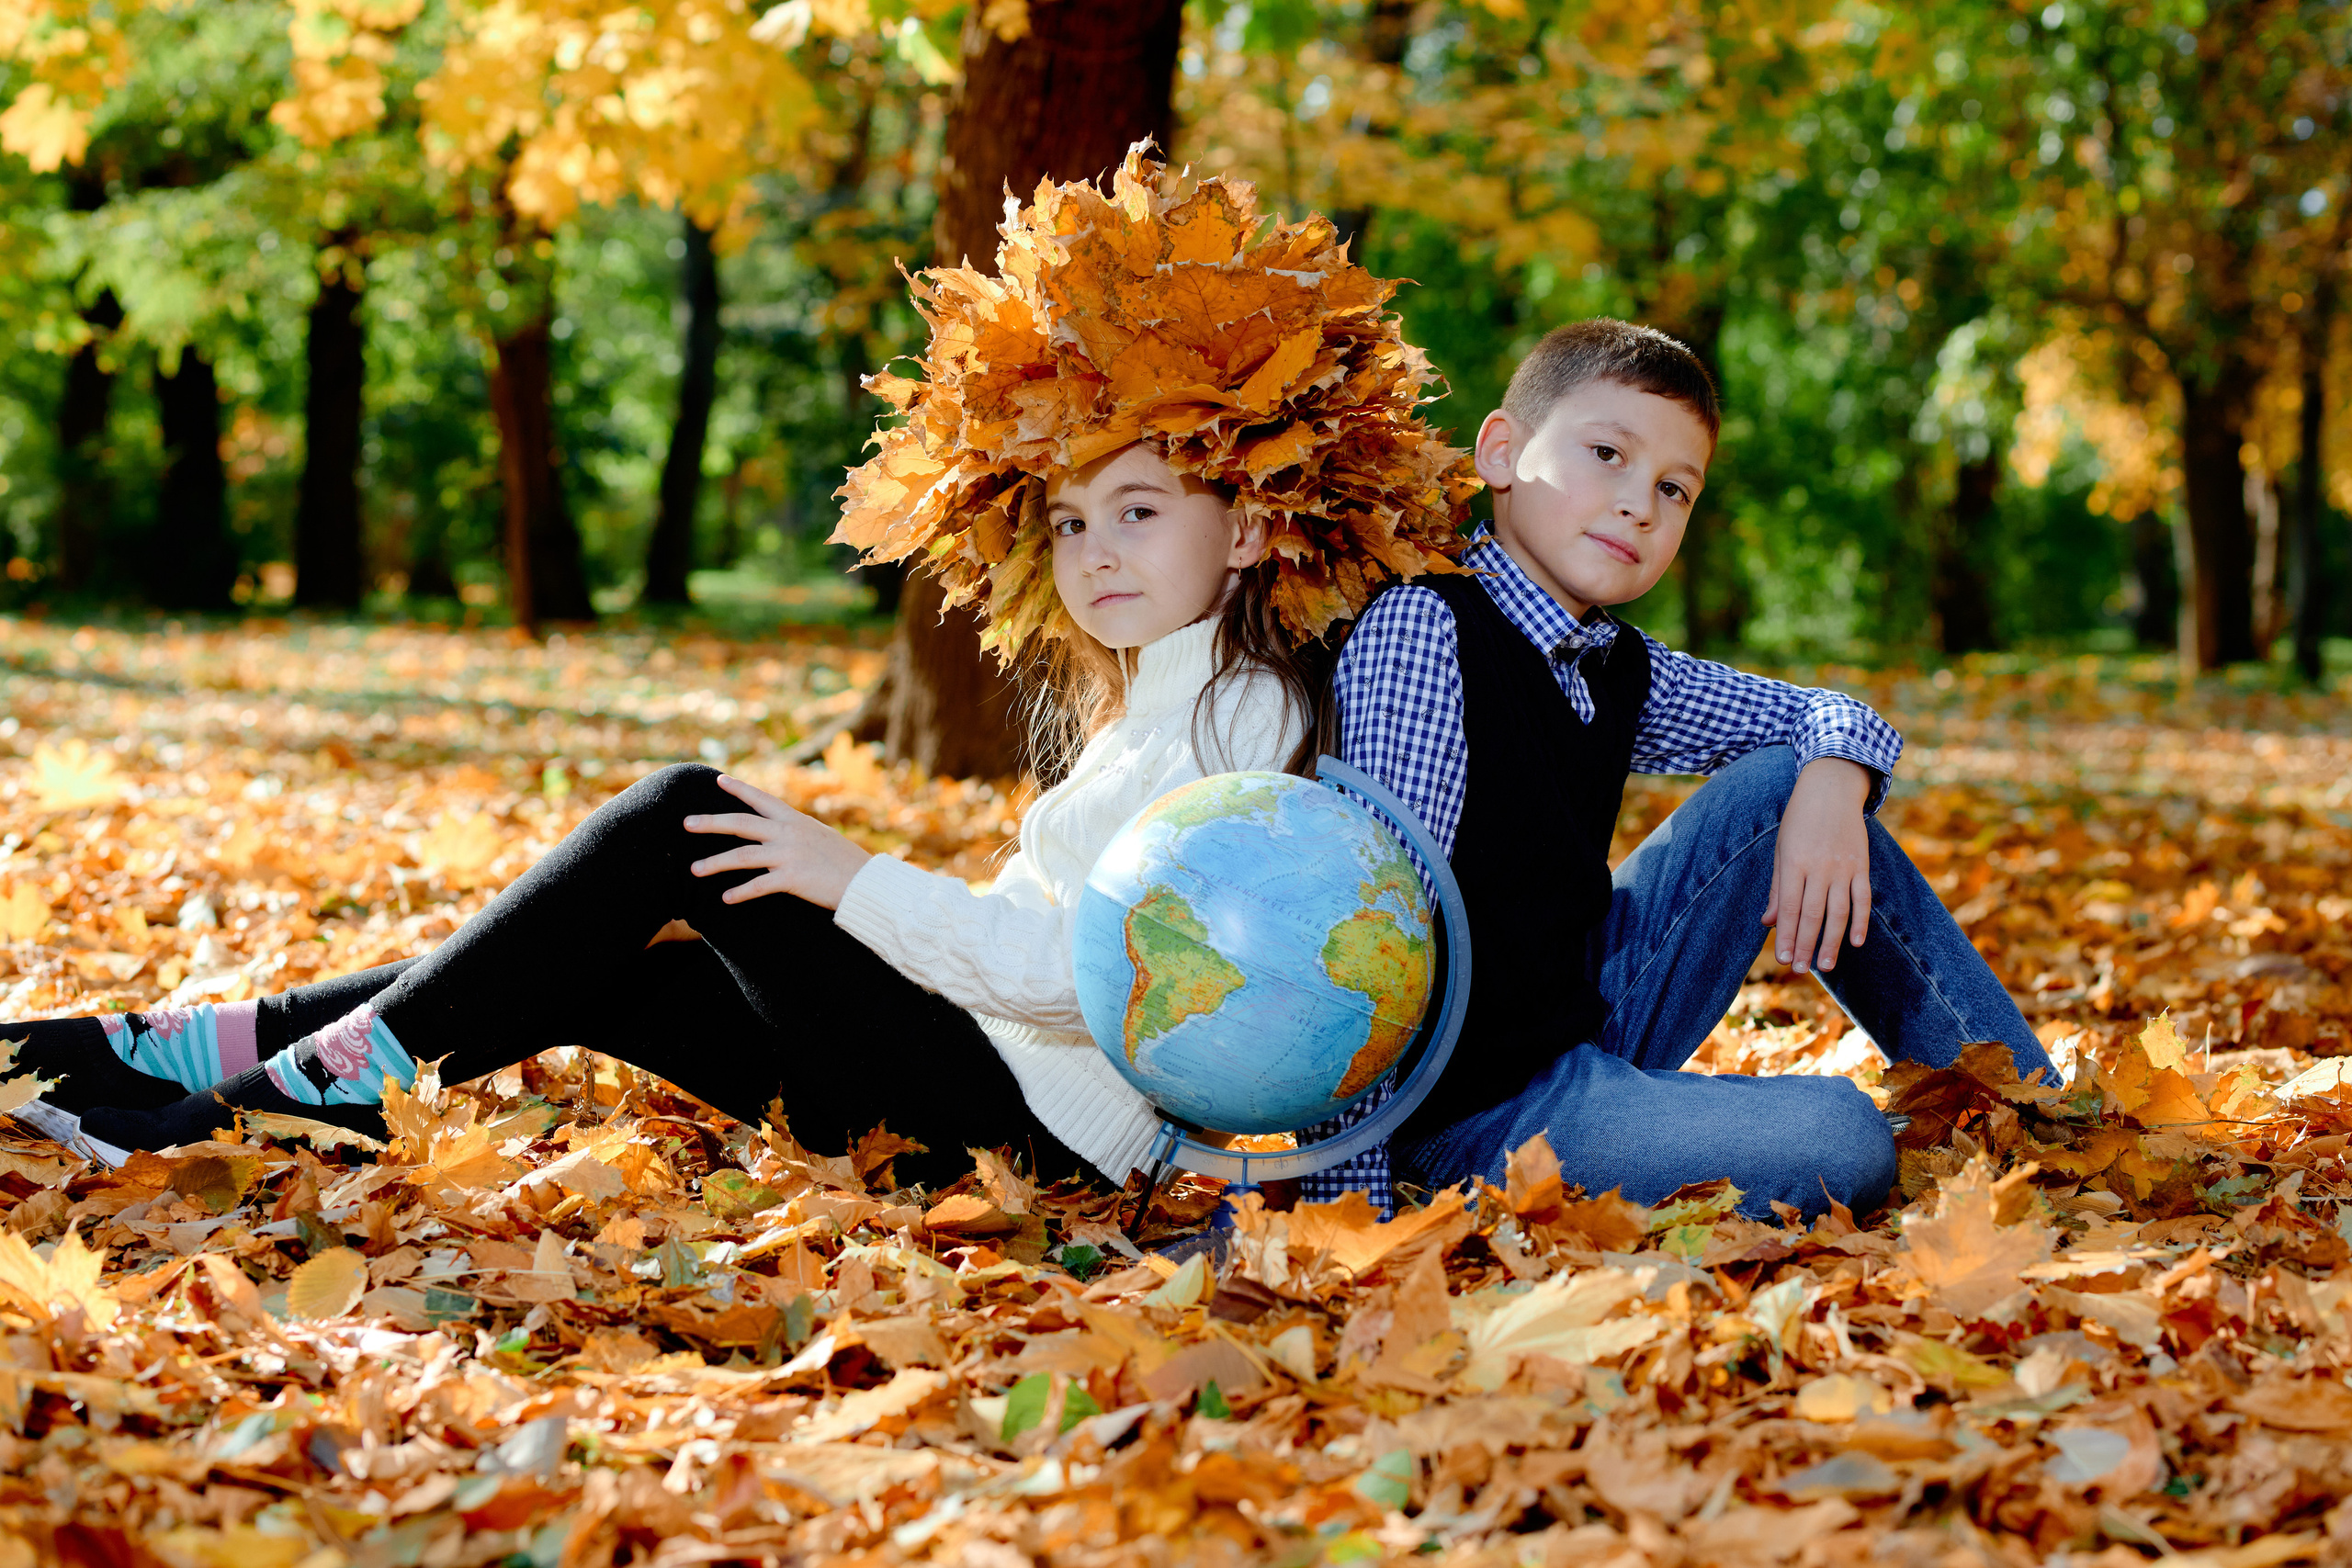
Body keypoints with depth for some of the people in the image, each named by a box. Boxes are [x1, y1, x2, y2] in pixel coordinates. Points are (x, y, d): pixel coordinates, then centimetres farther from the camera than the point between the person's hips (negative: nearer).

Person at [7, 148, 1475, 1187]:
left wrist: (859, 880, -17)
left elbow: (1085, 967, -23)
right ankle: (221, 1042, 8)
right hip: (993, 1073, 9)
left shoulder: (1235, 706, -13)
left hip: (1028, 1113, -9)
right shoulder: (1149, 697, 18)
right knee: (593, 974, 8)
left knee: (689, 818, -12)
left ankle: (331, 1081, -9)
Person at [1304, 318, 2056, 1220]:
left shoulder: (1619, 672, 6)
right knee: (1839, 1144, -25)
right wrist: (1354, 1197, -27)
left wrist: (1832, 783, -8)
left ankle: (2030, 1102, 12)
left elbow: (1829, 716, 19)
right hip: (1471, 1109, -9)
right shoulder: (1421, 631, -17)